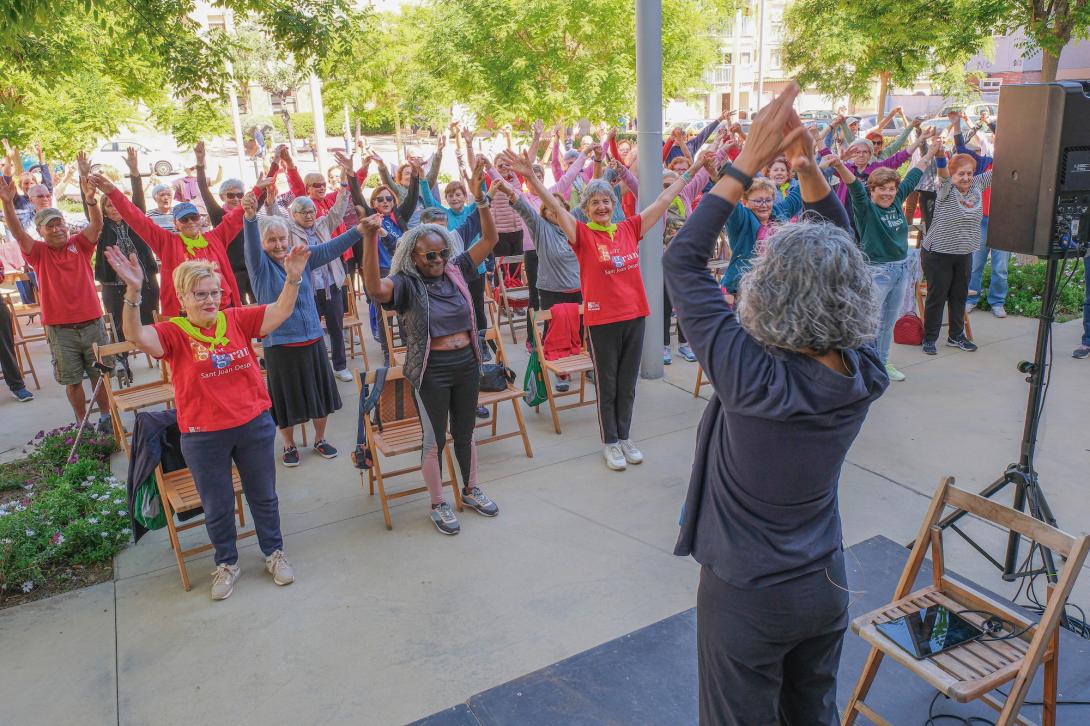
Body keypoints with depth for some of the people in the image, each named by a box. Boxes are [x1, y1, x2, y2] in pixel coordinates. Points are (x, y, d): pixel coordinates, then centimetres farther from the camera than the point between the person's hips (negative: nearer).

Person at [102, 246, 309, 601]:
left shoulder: (237, 320, -3)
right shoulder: (174, 333, -9)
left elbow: (281, 311, -10)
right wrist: (133, 292, -42)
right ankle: (227, 564, 38)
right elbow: (136, 335, -27)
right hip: (203, 437, -1)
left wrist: (293, 278, -27)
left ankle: (274, 552, 39)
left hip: (255, 425, 2)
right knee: (217, 506, 16)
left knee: (264, 495, 18)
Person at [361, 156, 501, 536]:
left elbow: (489, 240, -1)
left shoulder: (456, 272, 1)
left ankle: (471, 490, 38)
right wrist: (370, 238, -48)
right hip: (431, 369, -5)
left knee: (465, 431, 20)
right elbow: (375, 288, -35)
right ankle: (438, 505, 24)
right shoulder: (406, 284, -13)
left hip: (466, 362, 5)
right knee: (434, 439, 8)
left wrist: (481, 198, -15)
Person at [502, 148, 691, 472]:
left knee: (627, 384, 16)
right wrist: (531, 176, -28)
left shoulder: (630, 228, 4)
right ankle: (610, 442, 23)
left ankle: (625, 437, 31)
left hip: (634, 314, 4)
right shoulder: (583, 234, -6)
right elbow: (554, 206, -17)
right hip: (602, 319, -4)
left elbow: (664, 199, 9)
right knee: (607, 384, 9)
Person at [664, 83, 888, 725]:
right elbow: (842, 260, -2)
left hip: (747, 599, -5)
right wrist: (808, 168, -11)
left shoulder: (754, 378, -31)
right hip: (826, 586, 5)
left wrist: (747, 164, -21)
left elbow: (682, 262, -24)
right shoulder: (864, 374, -16)